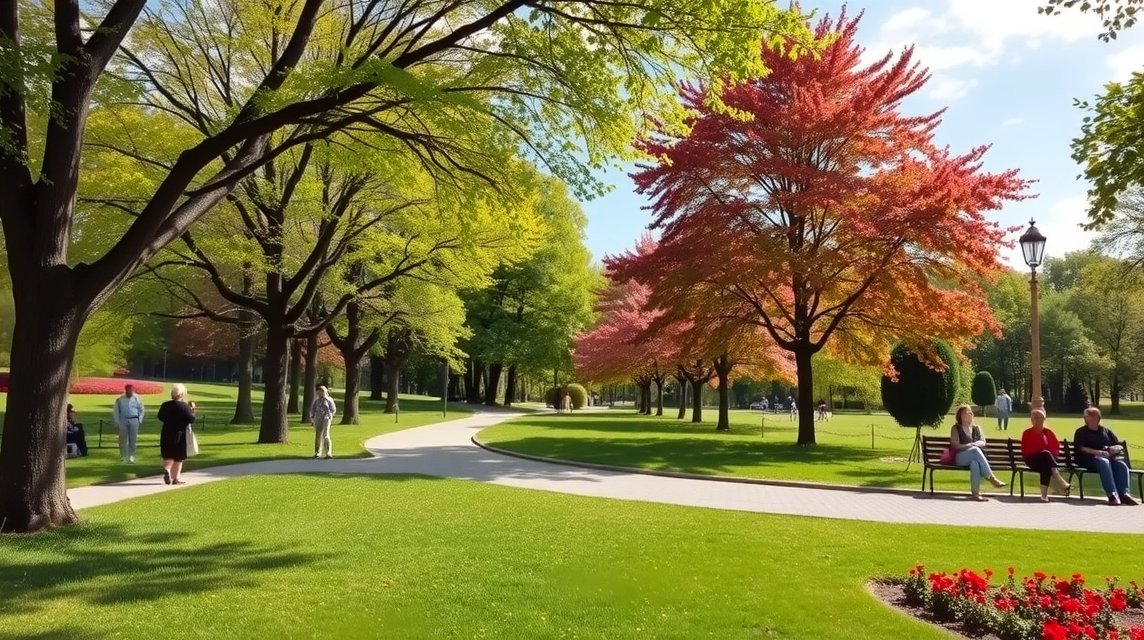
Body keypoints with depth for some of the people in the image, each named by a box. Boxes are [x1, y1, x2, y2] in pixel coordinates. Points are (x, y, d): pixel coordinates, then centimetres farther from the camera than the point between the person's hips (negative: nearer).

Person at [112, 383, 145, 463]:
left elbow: (141, 410, 12)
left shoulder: (136, 398, 1)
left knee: (133, 439, 0)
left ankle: (131, 456, 7)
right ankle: (123, 456, 19)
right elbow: (115, 411, 6)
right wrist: (117, 422, 2)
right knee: (123, 439, 7)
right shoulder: (120, 399, 0)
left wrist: (140, 420, 6)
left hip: (134, 420, 0)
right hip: (123, 420, 0)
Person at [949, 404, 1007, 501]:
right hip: (960, 457, -2)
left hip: (974, 456, 2)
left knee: (974, 463, -40)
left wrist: (975, 444, -13)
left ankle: (975, 492, -50)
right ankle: (991, 478, -44)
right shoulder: (955, 428, 11)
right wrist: (969, 445, -16)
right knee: (975, 450, -38)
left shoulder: (976, 428, 22)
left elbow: (983, 442, 9)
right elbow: (956, 445, -2)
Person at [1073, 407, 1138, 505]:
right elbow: (1081, 448, -2)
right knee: (1103, 462, -38)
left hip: (1110, 457, 4)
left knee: (1122, 464, -30)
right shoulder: (1081, 432, 13)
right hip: (1090, 458, -4)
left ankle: (1123, 494, -37)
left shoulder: (1106, 430, 24)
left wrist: (1115, 448, -7)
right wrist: (1097, 452, -17)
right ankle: (1112, 495, -47)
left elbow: (1120, 446, 18)